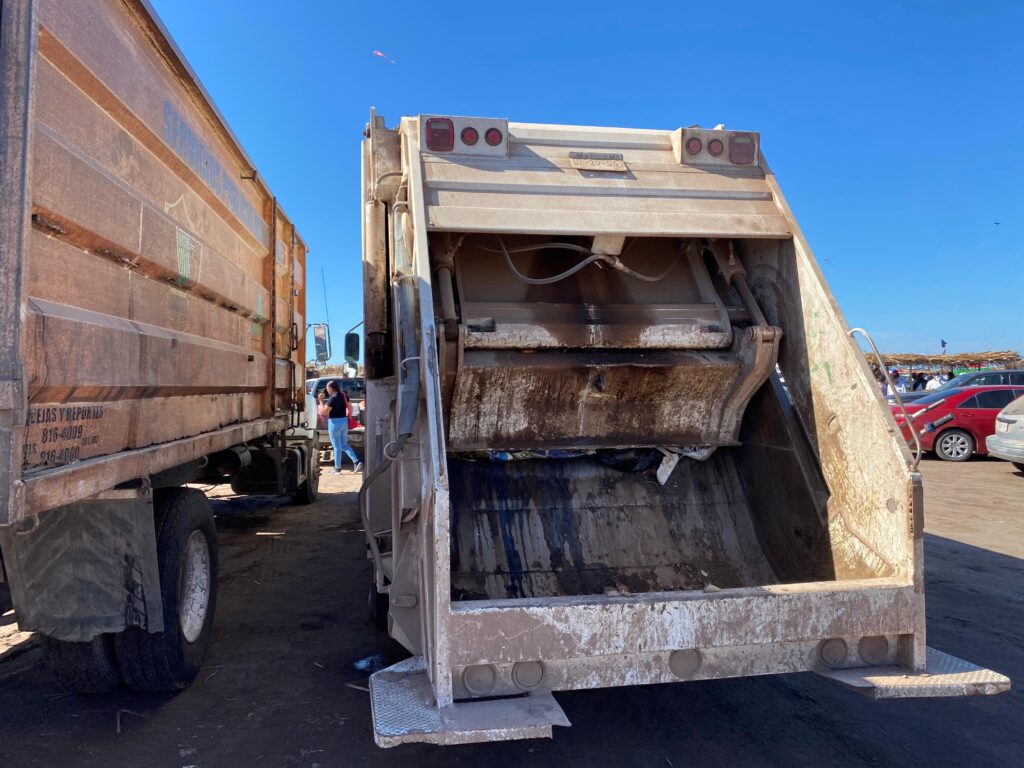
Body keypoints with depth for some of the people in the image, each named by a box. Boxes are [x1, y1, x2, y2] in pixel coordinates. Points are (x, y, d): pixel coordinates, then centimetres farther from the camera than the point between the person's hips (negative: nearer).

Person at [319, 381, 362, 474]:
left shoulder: (332, 398, -17)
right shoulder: (344, 396, 6)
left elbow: (325, 412, -15)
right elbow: (350, 408, 13)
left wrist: (321, 401, -9)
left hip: (335, 423, -7)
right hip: (344, 422, 7)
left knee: (337, 447, 2)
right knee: (344, 445, 16)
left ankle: (337, 468, 10)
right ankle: (356, 462, 3)